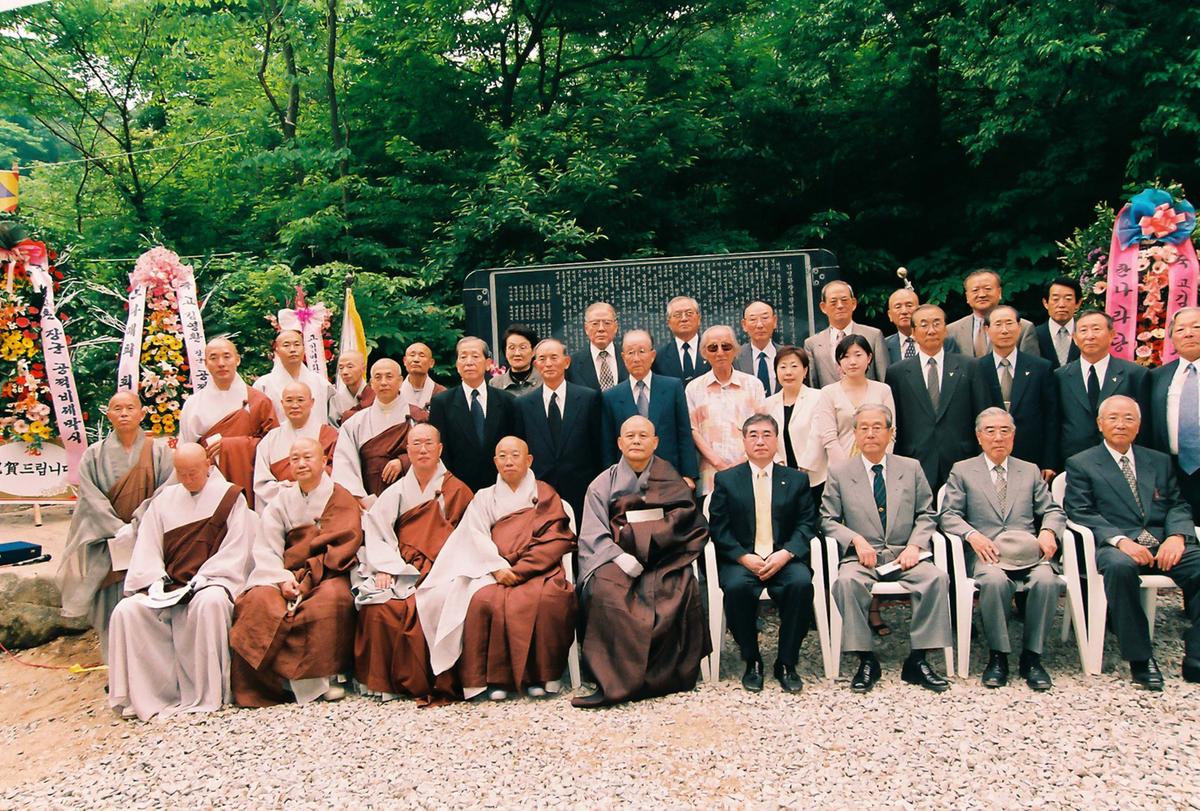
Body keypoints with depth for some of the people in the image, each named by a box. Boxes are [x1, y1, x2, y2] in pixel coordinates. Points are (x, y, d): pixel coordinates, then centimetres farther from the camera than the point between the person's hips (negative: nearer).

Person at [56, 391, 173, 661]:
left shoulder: (159, 451, 3)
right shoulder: (94, 455, 7)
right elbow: (92, 499, -1)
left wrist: (135, 528, -13)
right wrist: (120, 532, -12)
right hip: (109, 546, 1)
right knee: (114, 609, -4)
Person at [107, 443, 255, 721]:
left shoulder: (230, 497, 5)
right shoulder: (164, 499, 16)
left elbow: (235, 551, -4)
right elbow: (146, 548, 8)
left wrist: (200, 581, -14)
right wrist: (156, 581, -10)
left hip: (210, 584, -4)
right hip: (168, 588, 4)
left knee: (210, 602, -37)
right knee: (126, 610, -22)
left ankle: (203, 696, -26)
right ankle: (144, 694, -13)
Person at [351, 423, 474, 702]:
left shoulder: (457, 491, 6)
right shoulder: (397, 491, 16)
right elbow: (374, 529, 6)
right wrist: (384, 567, -11)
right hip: (400, 572, 3)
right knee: (378, 607, -24)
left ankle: (427, 684, -15)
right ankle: (383, 681, -8)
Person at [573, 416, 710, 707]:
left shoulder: (670, 481, 16)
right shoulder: (603, 484, 14)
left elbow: (685, 523, 5)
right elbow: (592, 536, 3)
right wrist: (621, 559, -16)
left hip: (663, 562, 0)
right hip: (616, 561, 0)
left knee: (678, 592, -30)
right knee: (604, 592, -31)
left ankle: (670, 673, -17)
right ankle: (615, 680, -27)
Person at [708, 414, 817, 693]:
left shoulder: (797, 480, 14)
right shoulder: (726, 480, 10)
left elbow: (806, 524, 5)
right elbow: (718, 528, 2)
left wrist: (785, 554, -14)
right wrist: (745, 557, -13)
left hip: (784, 559, 1)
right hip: (741, 560, -1)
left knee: (801, 583, -31)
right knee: (736, 586, -33)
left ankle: (786, 663, -12)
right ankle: (752, 661, -11)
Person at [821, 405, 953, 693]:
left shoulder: (911, 468, 13)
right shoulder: (839, 472, 7)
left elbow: (926, 514, 13)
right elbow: (828, 520, 5)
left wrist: (915, 545, -6)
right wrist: (856, 540, -12)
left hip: (903, 555, 2)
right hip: (862, 555, -1)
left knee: (937, 577, -28)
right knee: (846, 581, -34)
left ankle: (918, 660, -16)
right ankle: (866, 660, -19)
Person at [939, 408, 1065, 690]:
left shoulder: (1030, 471, 22)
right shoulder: (962, 471, 13)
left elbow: (1052, 510, 16)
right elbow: (948, 515, 4)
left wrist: (1048, 531, -7)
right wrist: (972, 535, -15)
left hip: (1028, 552, 2)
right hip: (985, 552, -2)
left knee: (1046, 580, -31)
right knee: (995, 580, -36)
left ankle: (1031, 656, -13)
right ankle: (998, 656, -16)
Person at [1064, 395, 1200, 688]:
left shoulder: (1160, 461, 24)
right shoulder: (1081, 464, 10)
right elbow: (1080, 513, -2)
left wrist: (1176, 536, -8)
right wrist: (1120, 540, -18)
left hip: (1164, 545, 4)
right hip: (1115, 546, -4)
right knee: (1120, 566, -38)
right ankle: (1140, 659, -25)